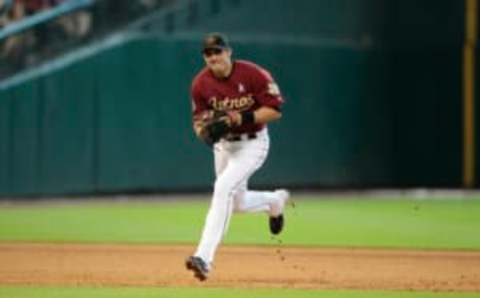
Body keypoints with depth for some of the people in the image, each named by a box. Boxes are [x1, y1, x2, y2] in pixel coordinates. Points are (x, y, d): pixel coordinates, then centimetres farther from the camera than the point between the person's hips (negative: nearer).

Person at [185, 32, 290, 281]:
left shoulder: (253, 74, -20)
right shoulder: (200, 83, -9)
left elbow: (275, 110, -17)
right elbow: (199, 120, 1)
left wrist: (244, 117, -29)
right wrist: (202, 130, -23)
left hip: (253, 143, -6)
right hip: (223, 145, 6)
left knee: (223, 188, -26)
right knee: (238, 203, 17)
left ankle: (204, 257, -29)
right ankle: (276, 201, 53)